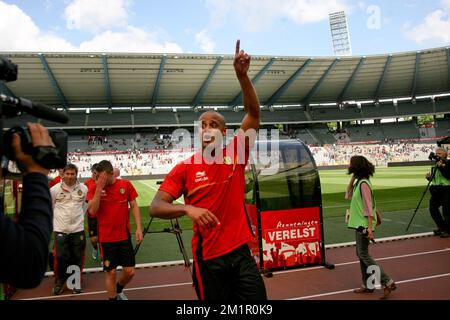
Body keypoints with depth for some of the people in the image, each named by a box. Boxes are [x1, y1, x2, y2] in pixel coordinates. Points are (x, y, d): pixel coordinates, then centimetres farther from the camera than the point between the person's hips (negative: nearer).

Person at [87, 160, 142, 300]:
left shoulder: (126, 185, -4)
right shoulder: (94, 189, -6)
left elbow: (134, 206, 1)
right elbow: (92, 210, -18)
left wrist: (138, 227, -6)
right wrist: (99, 188, -23)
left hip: (125, 236, 2)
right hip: (106, 238, -1)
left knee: (130, 271, 7)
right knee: (111, 272, 6)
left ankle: (119, 290, 39)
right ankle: (113, 297, 29)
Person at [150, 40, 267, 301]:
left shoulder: (235, 154, -1)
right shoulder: (185, 168, -4)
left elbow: (254, 114, -9)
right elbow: (156, 207, -10)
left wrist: (242, 75, -20)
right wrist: (189, 209, -28)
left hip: (241, 252, 1)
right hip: (208, 259, -1)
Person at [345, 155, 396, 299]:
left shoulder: (363, 184, -18)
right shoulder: (359, 182, 9)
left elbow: (368, 207, -21)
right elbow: (348, 196, 17)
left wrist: (370, 228, -23)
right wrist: (352, 179, 8)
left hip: (364, 224, -10)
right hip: (360, 223, 10)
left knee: (363, 255, -4)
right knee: (361, 254, 14)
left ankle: (388, 283, 3)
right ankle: (368, 285, 24)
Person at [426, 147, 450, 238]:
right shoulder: (436, 164, 15)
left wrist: (441, 167, -25)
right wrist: (429, 177, 3)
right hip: (436, 190, 8)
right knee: (433, 208, 8)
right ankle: (441, 227, 23)